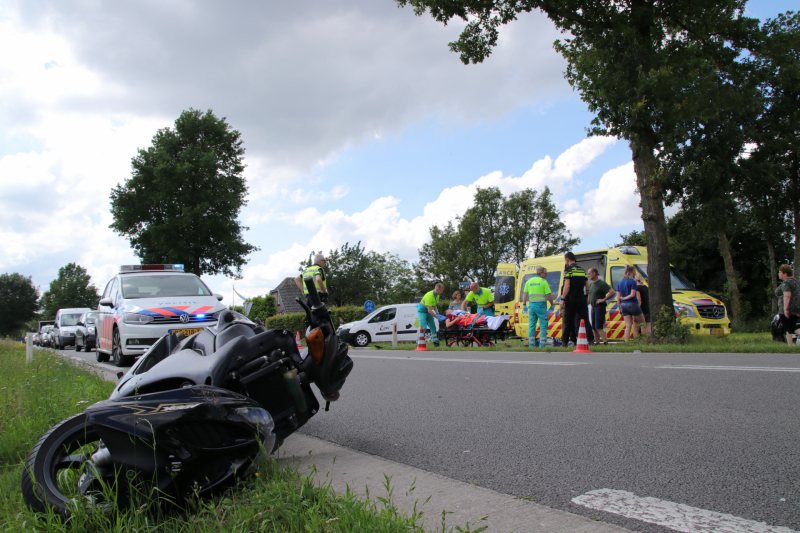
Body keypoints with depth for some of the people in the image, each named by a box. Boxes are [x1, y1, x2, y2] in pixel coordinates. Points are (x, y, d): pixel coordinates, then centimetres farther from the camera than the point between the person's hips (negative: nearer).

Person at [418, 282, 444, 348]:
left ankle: (435, 342, 8)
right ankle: (419, 343, -14)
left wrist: (436, 312, -4)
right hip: (422, 311, -9)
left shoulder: (437, 295, -2)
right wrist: (437, 317, -30)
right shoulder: (430, 296, -31)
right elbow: (429, 310, -32)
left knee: (433, 327, 4)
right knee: (423, 327, -17)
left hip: (429, 311, 9)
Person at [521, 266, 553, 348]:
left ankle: (531, 344, 7)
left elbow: (524, 294, 9)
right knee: (543, 325, -1)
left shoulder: (529, 281, 12)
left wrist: (524, 305, 12)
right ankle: (542, 344, -5)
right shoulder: (543, 281, -5)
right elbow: (549, 295, -7)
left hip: (532, 305, 5)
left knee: (532, 325, 9)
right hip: (541, 305, -5)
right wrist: (552, 304, 5)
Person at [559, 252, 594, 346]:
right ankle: (591, 340, -2)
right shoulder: (582, 270, 14)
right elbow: (588, 286, 15)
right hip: (582, 299, 5)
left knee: (567, 321, 1)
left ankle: (564, 341, 3)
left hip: (571, 300, -5)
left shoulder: (568, 269, -6)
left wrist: (562, 299, -12)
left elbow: (567, 286, -14)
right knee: (585, 320, 5)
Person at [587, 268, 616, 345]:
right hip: (593, 307, 8)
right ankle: (597, 343, 14)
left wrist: (603, 299, -17)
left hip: (600, 307, -8)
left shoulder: (601, 283, -12)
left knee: (598, 327, -15)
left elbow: (613, 292, -21)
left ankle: (606, 343, -15)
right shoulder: (592, 284, 13)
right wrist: (589, 302, 17)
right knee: (594, 328, 8)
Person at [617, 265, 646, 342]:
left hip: (623, 305, 6)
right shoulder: (632, 282, -9)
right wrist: (625, 298, -2)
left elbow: (619, 297, 10)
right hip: (632, 304, -6)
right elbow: (632, 294, -17)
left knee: (628, 326, 5)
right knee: (642, 322, 11)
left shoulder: (620, 283, 11)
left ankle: (627, 342, 0)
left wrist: (620, 308, 14)